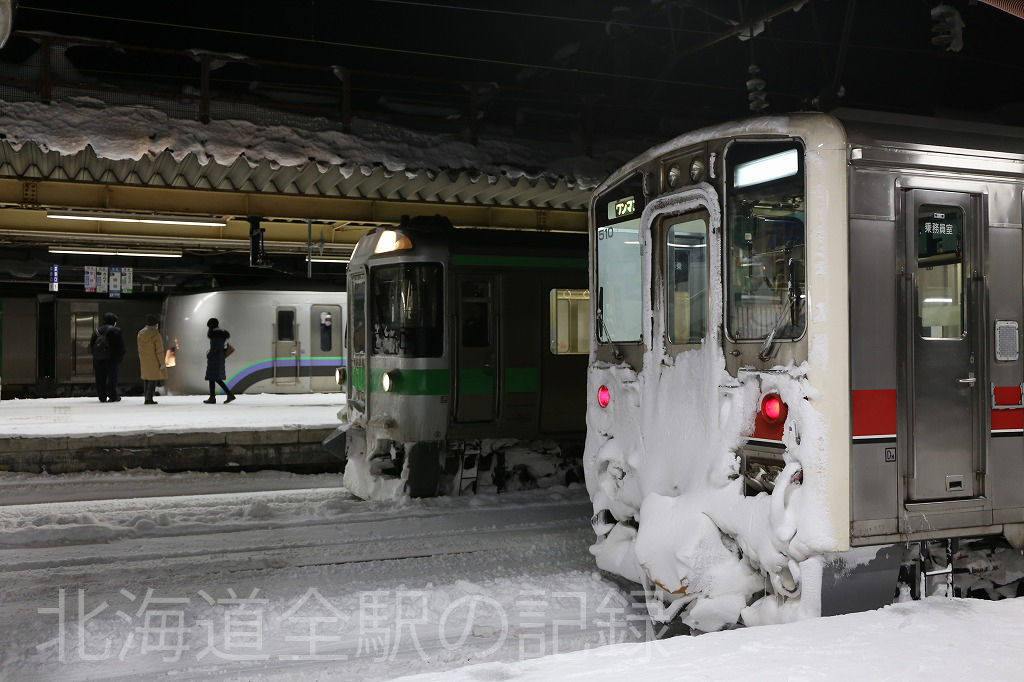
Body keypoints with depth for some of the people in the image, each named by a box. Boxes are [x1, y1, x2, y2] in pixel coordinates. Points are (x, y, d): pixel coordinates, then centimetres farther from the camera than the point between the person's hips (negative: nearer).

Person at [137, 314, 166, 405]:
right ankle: (149, 399, -8)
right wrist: (161, 362, -11)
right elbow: (159, 350, -15)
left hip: (143, 360, 7)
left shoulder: (140, 333, 7)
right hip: (154, 360, -7)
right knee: (153, 379, -3)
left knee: (146, 378, 14)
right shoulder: (155, 334, -15)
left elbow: (140, 349, 12)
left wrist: (141, 360, 18)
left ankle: (147, 398, 16)